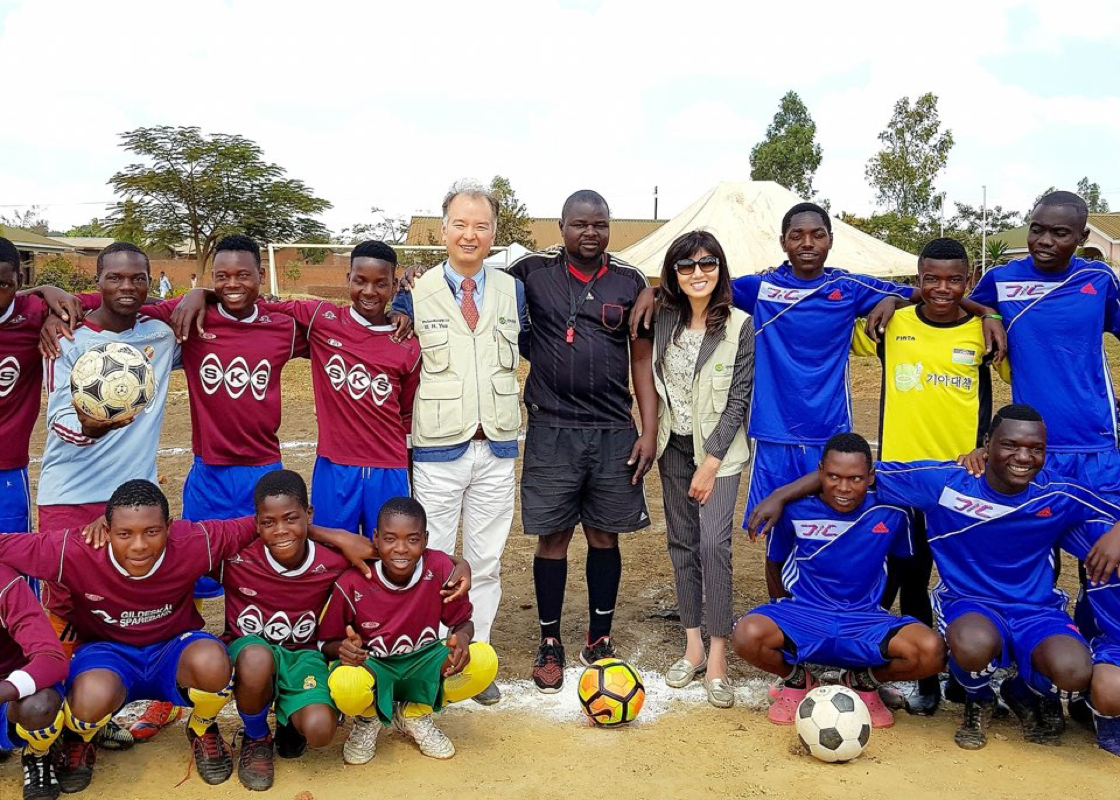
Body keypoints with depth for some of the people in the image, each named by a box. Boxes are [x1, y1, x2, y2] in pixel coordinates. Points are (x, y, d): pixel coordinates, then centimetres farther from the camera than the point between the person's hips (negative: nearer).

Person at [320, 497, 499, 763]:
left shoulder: (440, 568, -16)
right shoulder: (352, 584, -19)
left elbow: (462, 621, -2)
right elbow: (328, 643, -6)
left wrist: (462, 637, -27)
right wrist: (343, 648, -30)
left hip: (422, 666, 3)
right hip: (372, 668, -2)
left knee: (485, 661, -25)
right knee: (345, 686, -40)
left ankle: (415, 714, 4)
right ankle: (367, 721, 4)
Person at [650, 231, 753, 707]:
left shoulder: (740, 327, -9)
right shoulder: (663, 320, 2)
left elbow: (739, 399, -11)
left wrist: (711, 462, -13)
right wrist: (651, 438, 1)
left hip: (718, 448, -4)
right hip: (673, 445, 4)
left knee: (713, 543, -14)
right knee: (682, 543, 8)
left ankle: (717, 657, -6)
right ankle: (693, 646, 18)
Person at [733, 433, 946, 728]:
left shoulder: (891, 512, -9)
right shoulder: (794, 508, -11)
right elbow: (774, 565, 6)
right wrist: (787, 622, 4)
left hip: (864, 620, 1)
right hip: (803, 615, -1)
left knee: (932, 651, -27)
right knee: (749, 635, -34)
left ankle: (863, 681, 8)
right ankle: (796, 680, 5)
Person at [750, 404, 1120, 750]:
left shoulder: (1059, 495, -9)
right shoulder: (944, 481, -13)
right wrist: (781, 495, -13)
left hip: (1037, 610, 2)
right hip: (968, 604, -2)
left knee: (1073, 672, -31)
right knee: (973, 644, -39)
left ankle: (1026, 693, 12)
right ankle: (977, 701, 3)